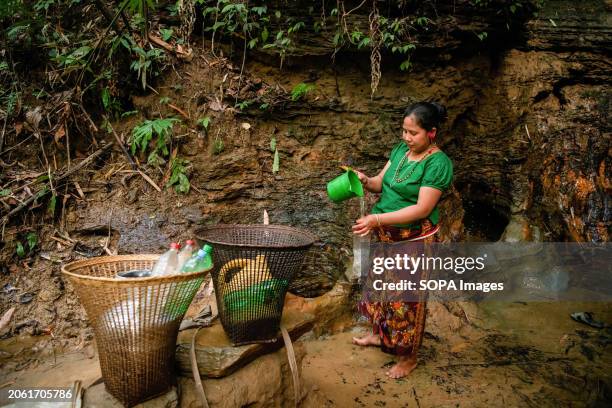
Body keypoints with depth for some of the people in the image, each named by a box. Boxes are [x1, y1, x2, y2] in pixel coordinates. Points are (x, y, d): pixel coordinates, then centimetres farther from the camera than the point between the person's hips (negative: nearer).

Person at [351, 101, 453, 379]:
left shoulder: (438, 163, -20)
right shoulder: (401, 149, 3)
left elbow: (422, 209, -26)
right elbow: (381, 183, 8)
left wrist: (377, 219, -33)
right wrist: (365, 181, -16)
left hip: (413, 240, -7)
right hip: (386, 235, 7)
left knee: (407, 297, 6)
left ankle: (408, 357, 26)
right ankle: (380, 333, 45)